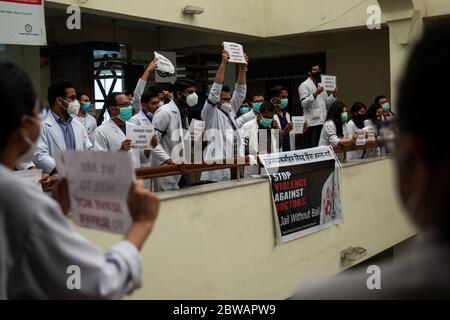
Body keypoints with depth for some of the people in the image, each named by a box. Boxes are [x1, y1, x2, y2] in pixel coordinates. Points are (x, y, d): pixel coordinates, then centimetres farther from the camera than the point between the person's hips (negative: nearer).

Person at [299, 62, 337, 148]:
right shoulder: (304, 85, -2)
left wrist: (333, 95, 2)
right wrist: (315, 94, -23)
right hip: (312, 122, -7)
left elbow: (327, 104, 19)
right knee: (311, 148, -7)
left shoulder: (321, 85, 20)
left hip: (323, 122, 7)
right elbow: (304, 104, -13)